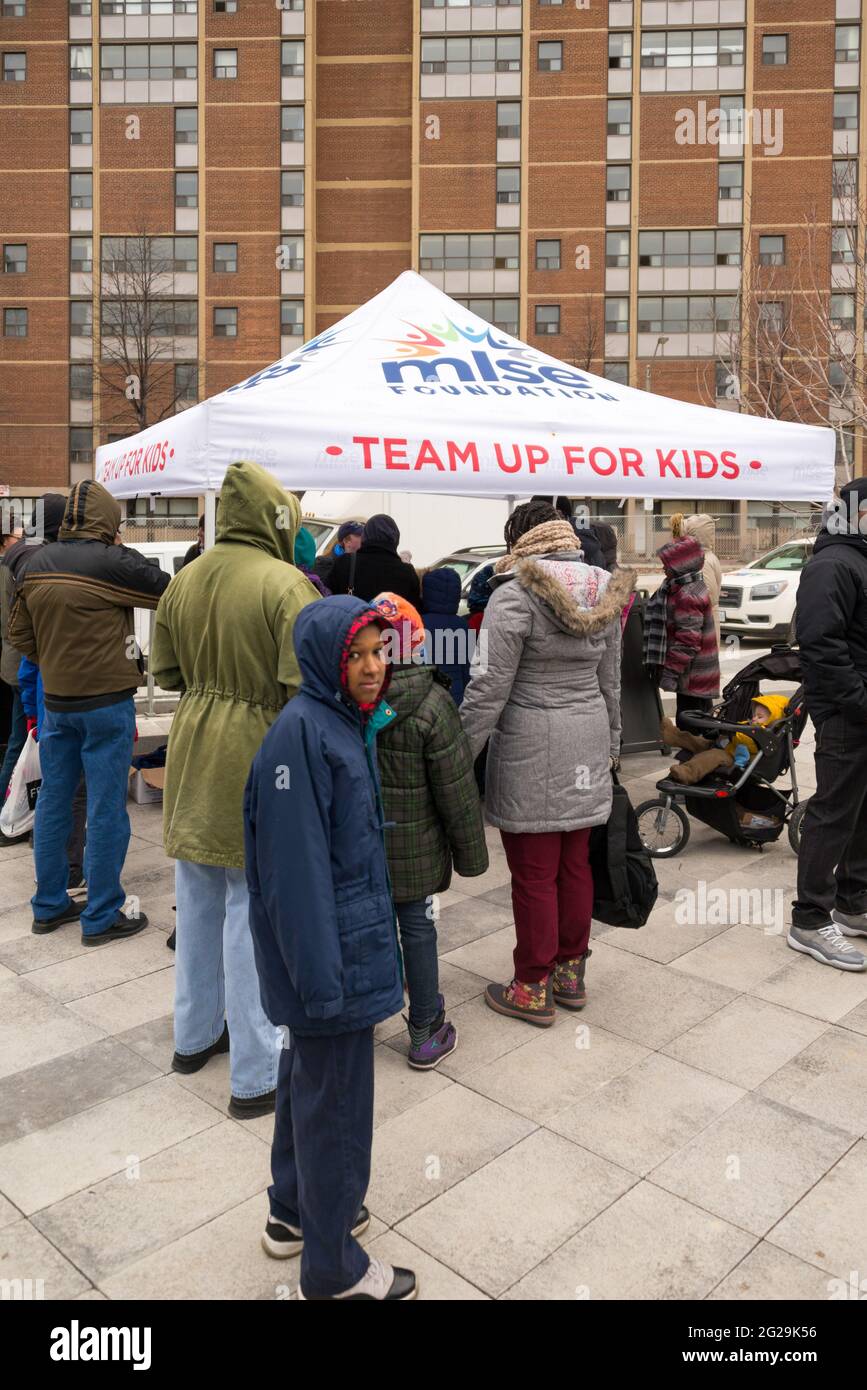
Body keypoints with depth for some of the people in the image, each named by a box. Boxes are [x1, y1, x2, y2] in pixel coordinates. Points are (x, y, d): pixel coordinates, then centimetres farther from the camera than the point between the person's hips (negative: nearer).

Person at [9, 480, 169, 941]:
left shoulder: (36, 563, 5)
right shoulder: (113, 562, -15)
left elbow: (19, 632, 11)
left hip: (55, 700, 7)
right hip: (106, 700, -7)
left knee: (53, 800, 15)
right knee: (106, 808, 2)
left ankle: (49, 905, 27)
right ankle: (101, 917, 11)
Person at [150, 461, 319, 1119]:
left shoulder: (184, 580, 4)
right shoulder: (286, 584, -17)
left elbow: (166, 672, 12)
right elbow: (306, 689, -22)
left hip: (192, 756, 7)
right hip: (257, 765, -7)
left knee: (198, 904, 20)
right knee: (253, 915, 3)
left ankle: (195, 1034, 39)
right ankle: (257, 1075, 16)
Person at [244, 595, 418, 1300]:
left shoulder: (349, 722, 7)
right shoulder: (301, 732, -22)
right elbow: (295, 865, -25)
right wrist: (323, 973, -23)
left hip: (352, 935, 9)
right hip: (332, 950, -9)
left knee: (308, 1075, 23)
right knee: (335, 1098, 6)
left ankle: (296, 1212, 44)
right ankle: (334, 1269, 26)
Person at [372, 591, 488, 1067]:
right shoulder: (432, 706, -19)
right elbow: (457, 792, -14)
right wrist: (470, 853, -2)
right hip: (412, 849, -3)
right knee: (417, 929, 10)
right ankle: (426, 1033, 23)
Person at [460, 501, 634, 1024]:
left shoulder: (515, 595, -13)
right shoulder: (604, 593, 8)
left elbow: (489, 687, -16)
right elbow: (611, 682, 15)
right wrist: (610, 745, 24)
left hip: (531, 750, -7)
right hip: (588, 746, 7)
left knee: (534, 874, 4)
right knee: (575, 866, 16)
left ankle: (534, 989, 16)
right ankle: (571, 972, 30)